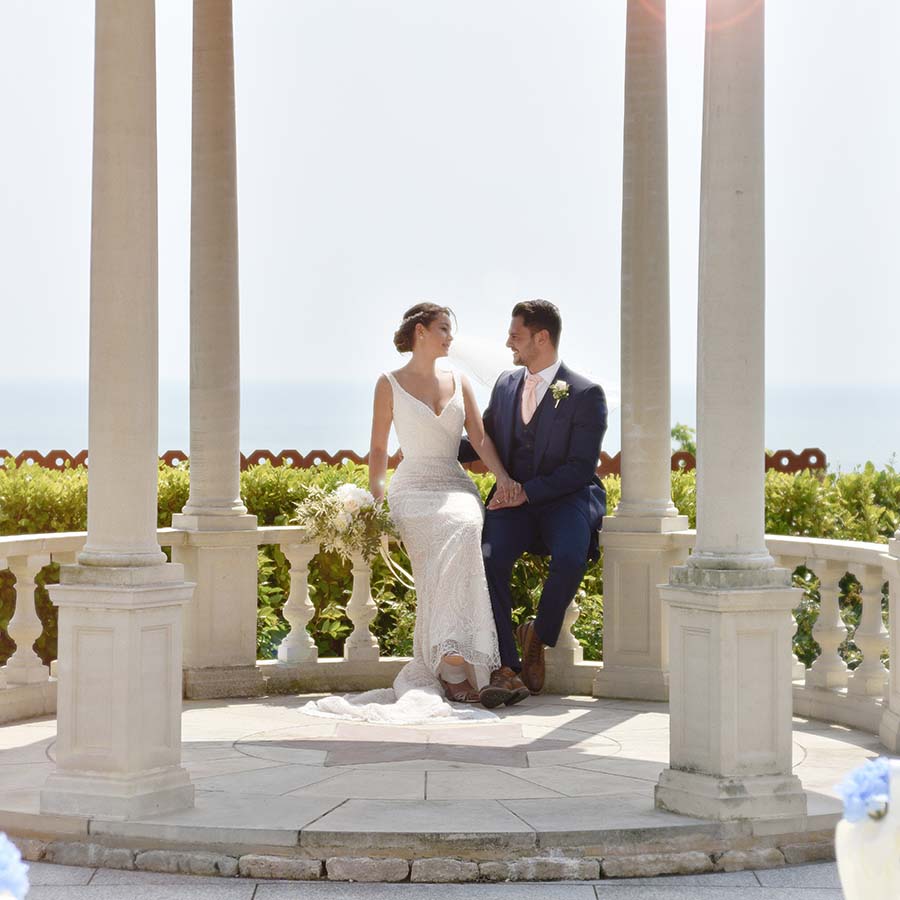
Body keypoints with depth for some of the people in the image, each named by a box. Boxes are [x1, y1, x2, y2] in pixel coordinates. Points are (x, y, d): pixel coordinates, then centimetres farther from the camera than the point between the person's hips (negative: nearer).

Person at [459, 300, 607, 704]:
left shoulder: (586, 394, -5)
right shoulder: (505, 384, 14)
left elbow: (580, 468, -10)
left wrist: (528, 491, -18)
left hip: (566, 500, -4)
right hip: (513, 502, 4)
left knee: (570, 557, -35)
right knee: (489, 556, -28)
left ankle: (538, 636, -8)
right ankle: (506, 667, -27)